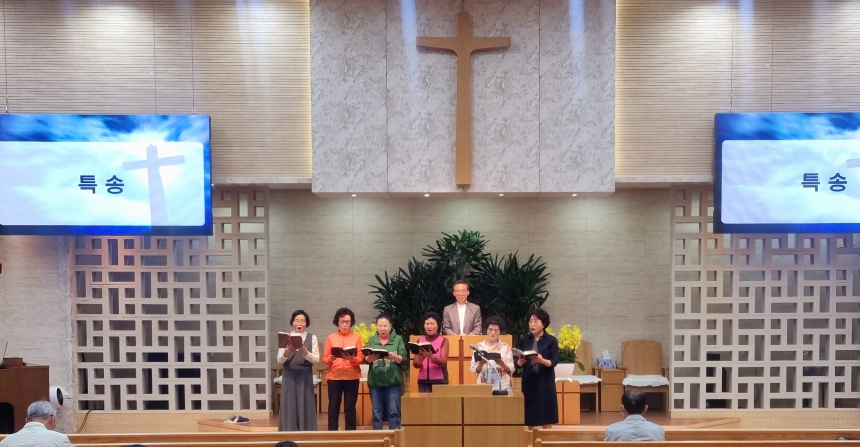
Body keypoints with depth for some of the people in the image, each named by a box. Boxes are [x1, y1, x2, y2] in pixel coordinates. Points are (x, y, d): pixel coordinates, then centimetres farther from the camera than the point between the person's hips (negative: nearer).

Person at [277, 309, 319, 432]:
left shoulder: (312, 338, 3)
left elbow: (316, 359, -4)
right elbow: (279, 360, -1)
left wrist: (306, 353, -23)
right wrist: (286, 353, -23)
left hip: (305, 376, 0)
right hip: (289, 376, 0)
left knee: (305, 406, 1)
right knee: (289, 406, 1)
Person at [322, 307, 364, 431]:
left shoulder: (356, 337, 6)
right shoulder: (331, 337, 7)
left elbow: (361, 358, 0)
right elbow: (325, 358, 4)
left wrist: (352, 359, -20)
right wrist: (331, 358, -17)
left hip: (352, 377, 0)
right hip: (334, 376, 0)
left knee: (350, 409, 2)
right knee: (333, 408, 1)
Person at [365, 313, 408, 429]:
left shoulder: (398, 339, 4)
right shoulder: (371, 340, 9)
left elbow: (404, 360, -2)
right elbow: (365, 359, 1)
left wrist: (393, 356, -21)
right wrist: (371, 357, -20)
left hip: (393, 381, -2)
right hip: (375, 381, 2)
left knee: (394, 411, 1)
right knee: (377, 412, 8)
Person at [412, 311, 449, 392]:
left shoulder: (443, 340, -1)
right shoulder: (420, 340, 8)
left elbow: (443, 363, -10)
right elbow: (415, 364, 4)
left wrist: (431, 356, -27)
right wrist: (421, 358, -17)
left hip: (439, 380, -3)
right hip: (423, 380, 3)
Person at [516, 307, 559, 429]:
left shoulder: (551, 340, -2)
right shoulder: (524, 340, 6)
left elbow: (554, 362, -9)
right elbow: (518, 362, 6)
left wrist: (542, 360, -27)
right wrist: (521, 361, -17)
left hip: (545, 381, -2)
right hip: (528, 381, 2)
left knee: (546, 417, 0)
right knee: (530, 418, 5)